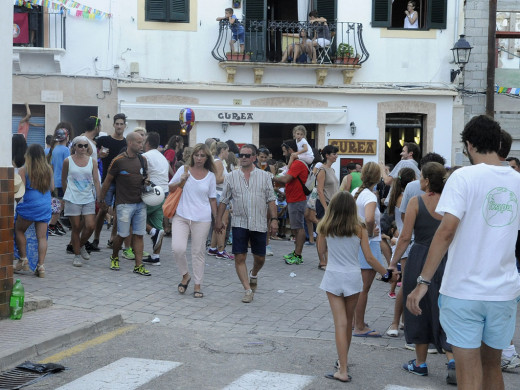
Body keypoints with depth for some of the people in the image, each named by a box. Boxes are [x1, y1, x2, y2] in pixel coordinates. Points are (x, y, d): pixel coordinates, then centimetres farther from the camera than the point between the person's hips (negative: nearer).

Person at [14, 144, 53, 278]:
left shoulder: (23, 170, -9)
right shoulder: (48, 169, 3)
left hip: (29, 206, -4)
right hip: (45, 206, 4)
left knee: (19, 230, 17)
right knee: (42, 236, 3)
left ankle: (23, 260, 16)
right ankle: (41, 266, 0)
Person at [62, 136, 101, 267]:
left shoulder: (92, 161, 4)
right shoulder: (68, 161, -1)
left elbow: (96, 181, 3)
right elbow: (63, 180, 11)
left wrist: (99, 198, -3)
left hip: (88, 198, 2)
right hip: (73, 199, -2)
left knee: (90, 226, -6)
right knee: (76, 228, 1)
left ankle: (81, 246, 23)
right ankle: (77, 255, 14)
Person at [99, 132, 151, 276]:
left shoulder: (143, 160, 9)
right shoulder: (119, 161, -7)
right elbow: (108, 180, 0)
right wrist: (102, 199, 5)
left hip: (140, 203, 5)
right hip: (124, 204, -5)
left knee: (138, 235, 4)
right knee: (123, 234, -1)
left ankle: (139, 266, 6)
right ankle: (114, 257, 26)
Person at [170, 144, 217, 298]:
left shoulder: (210, 175, 5)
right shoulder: (184, 169, 3)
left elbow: (212, 199, 11)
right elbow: (170, 189, 8)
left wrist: (217, 218, 7)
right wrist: (181, 181, -10)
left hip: (202, 218, 0)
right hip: (181, 216, 0)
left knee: (198, 252, 4)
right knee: (178, 248, -15)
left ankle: (197, 285, 15)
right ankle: (185, 275, 12)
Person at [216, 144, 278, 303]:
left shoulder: (264, 176, 4)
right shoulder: (231, 177, 5)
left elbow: (271, 200, 3)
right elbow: (224, 200, 8)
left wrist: (274, 219, -5)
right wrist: (218, 220, 5)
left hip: (259, 223, 0)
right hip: (239, 223, 0)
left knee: (260, 258, 9)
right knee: (239, 257, -6)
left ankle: (253, 275, 41)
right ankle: (248, 289, 0)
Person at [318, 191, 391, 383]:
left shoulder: (325, 227, -4)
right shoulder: (359, 228, -6)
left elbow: (321, 250, 11)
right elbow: (369, 258, -6)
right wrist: (386, 272, 5)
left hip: (333, 277, -1)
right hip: (353, 278, 1)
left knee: (340, 323, -2)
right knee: (348, 322, 18)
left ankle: (343, 370, -9)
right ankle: (343, 360, 36)